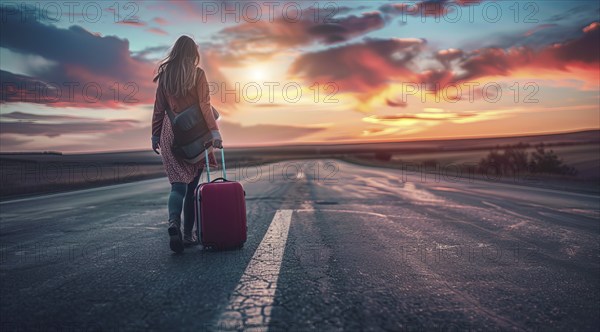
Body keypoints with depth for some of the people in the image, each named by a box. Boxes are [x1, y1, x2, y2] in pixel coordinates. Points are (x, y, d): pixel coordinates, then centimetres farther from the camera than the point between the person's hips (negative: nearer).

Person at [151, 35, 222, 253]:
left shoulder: (164, 74, 8)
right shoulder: (197, 74, -1)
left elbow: (159, 108, 10)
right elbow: (204, 105, -9)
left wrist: (155, 134, 15)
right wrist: (214, 131, -11)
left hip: (171, 133, 2)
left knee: (178, 183, 1)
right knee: (191, 185, 6)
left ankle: (173, 223, -24)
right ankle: (188, 234, 12)